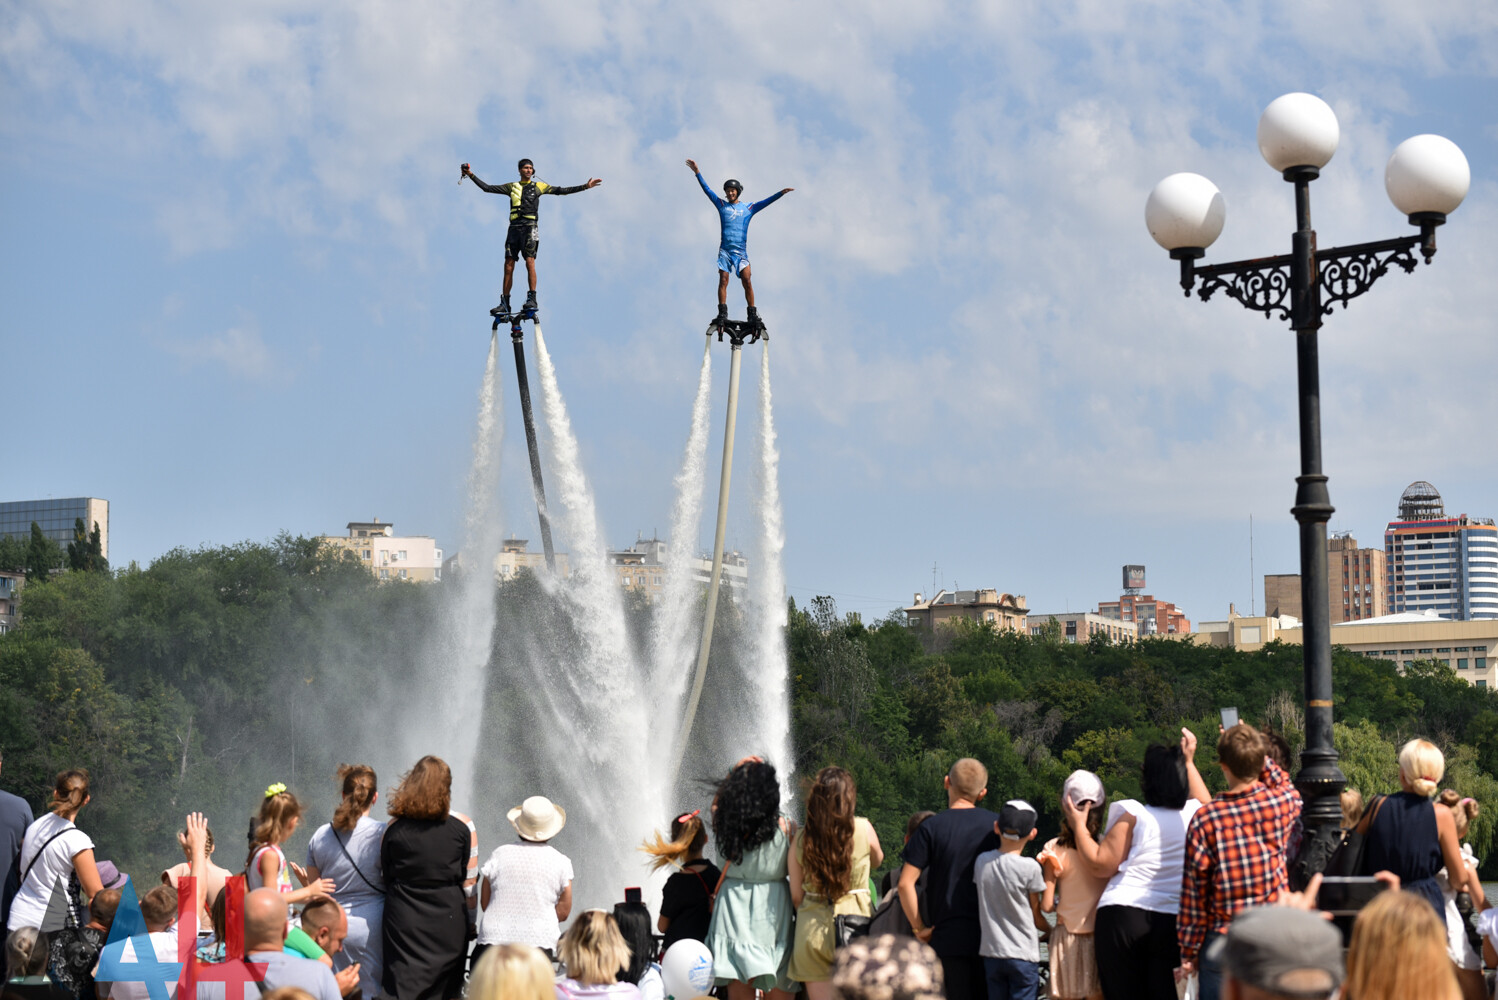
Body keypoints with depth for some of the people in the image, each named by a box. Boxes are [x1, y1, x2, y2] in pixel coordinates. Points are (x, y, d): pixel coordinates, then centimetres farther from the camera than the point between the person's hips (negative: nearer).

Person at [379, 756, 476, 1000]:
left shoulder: (393, 828, -2)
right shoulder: (463, 827, -4)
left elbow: (385, 878, 6)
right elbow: (469, 884, 0)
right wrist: (470, 923, 11)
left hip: (403, 924, 0)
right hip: (449, 923, 0)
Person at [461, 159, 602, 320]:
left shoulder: (538, 186, 13)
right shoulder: (512, 187, 17)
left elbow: (562, 191, 10)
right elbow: (487, 188, 17)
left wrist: (585, 186, 5)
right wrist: (471, 175, 10)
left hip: (530, 227, -2)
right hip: (514, 227, 2)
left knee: (529, 261, -17)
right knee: (508, 265, -2)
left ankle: (532, 298, -17)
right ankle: (505, 305, -1)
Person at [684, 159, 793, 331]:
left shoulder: (748, 209, 14)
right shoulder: (722, 205, 14)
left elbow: (766, 202, 7)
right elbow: (707, 190, 11)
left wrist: (781, 193, -5)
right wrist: (697, 172, 5)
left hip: (741, 250, -1)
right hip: (725, 249, 1)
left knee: (746, 280, -13)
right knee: (723, 280, -8)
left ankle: (753, 315, -11)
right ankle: (722, 314, -9)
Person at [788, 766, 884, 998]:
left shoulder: (801, 837, -1)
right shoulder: (863, 829, -5)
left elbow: (796, 896, 4)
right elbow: (877, 860, 17)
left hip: (812, 928, 2)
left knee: (819, 996, 6)